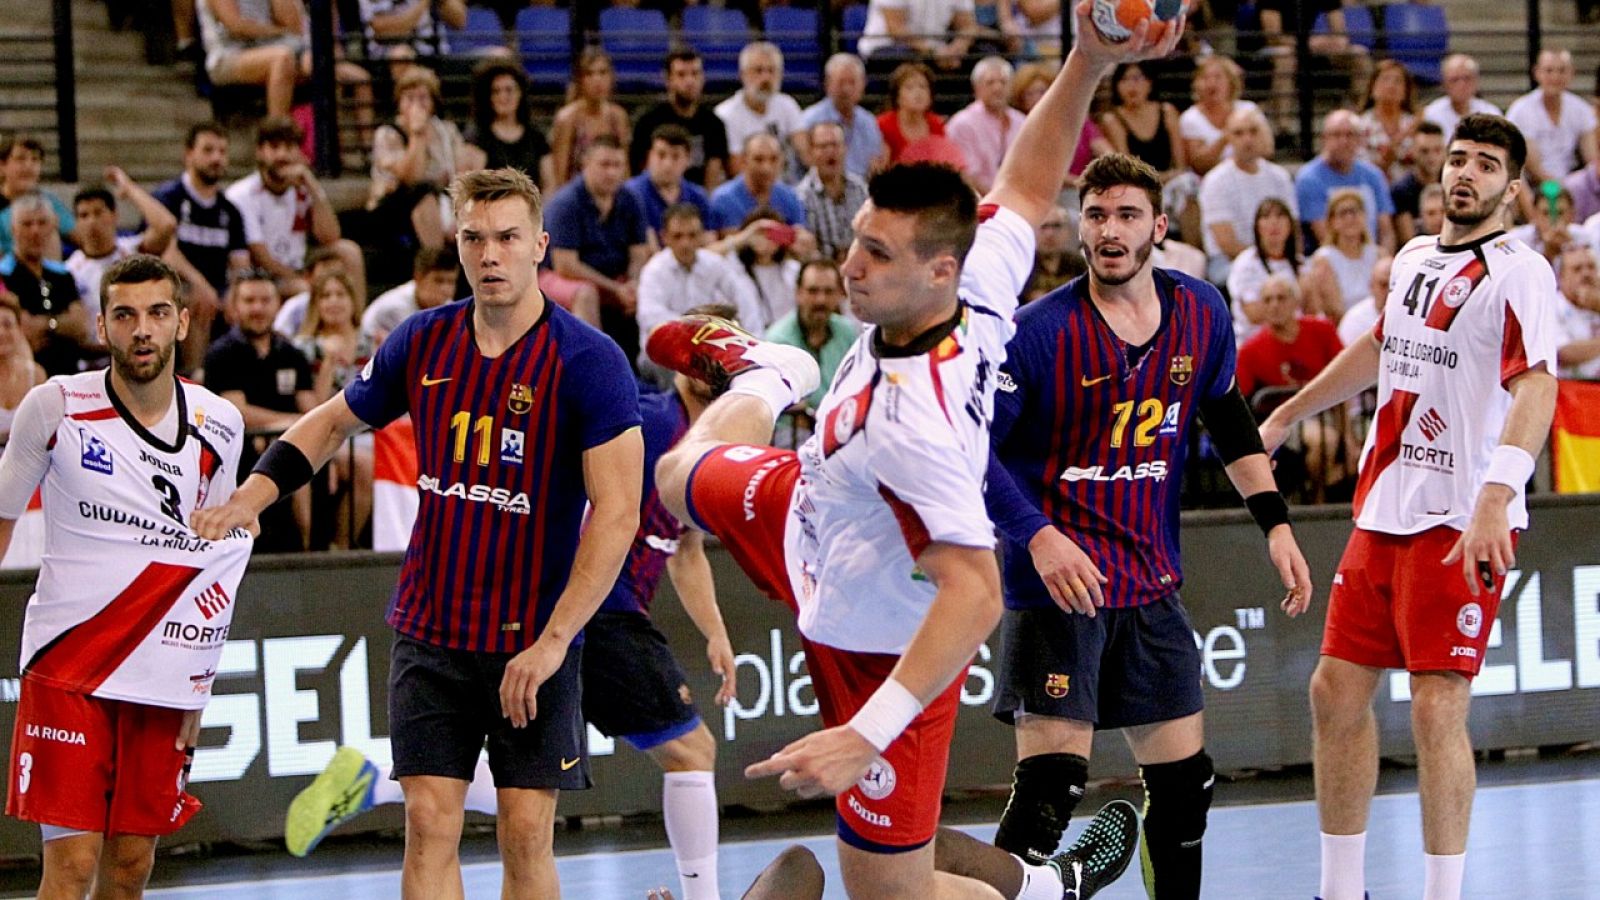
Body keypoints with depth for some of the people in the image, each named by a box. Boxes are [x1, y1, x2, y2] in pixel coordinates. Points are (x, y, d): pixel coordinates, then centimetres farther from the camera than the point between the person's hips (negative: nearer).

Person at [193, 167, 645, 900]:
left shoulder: (588, 361, -12)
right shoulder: (423, 342, 2)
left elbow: (617, 511, -16)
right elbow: (335, 421, 19)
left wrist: (553, 641, -21)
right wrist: (253, 495, 2)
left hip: (533, 639, -3)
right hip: (429, 634, 3)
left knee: (526, 834, -1)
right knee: (430, 824, -3)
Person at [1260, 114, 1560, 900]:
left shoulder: (1517, 274, -11)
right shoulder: (1414, 259, 13)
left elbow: (1536, 387, -24)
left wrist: (1496, 498, -38)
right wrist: (1286, 416, 40)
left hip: (1460, 522, -8)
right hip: (1382, 510, 8)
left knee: (1436, 708, -10)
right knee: (1336, 689, 8)